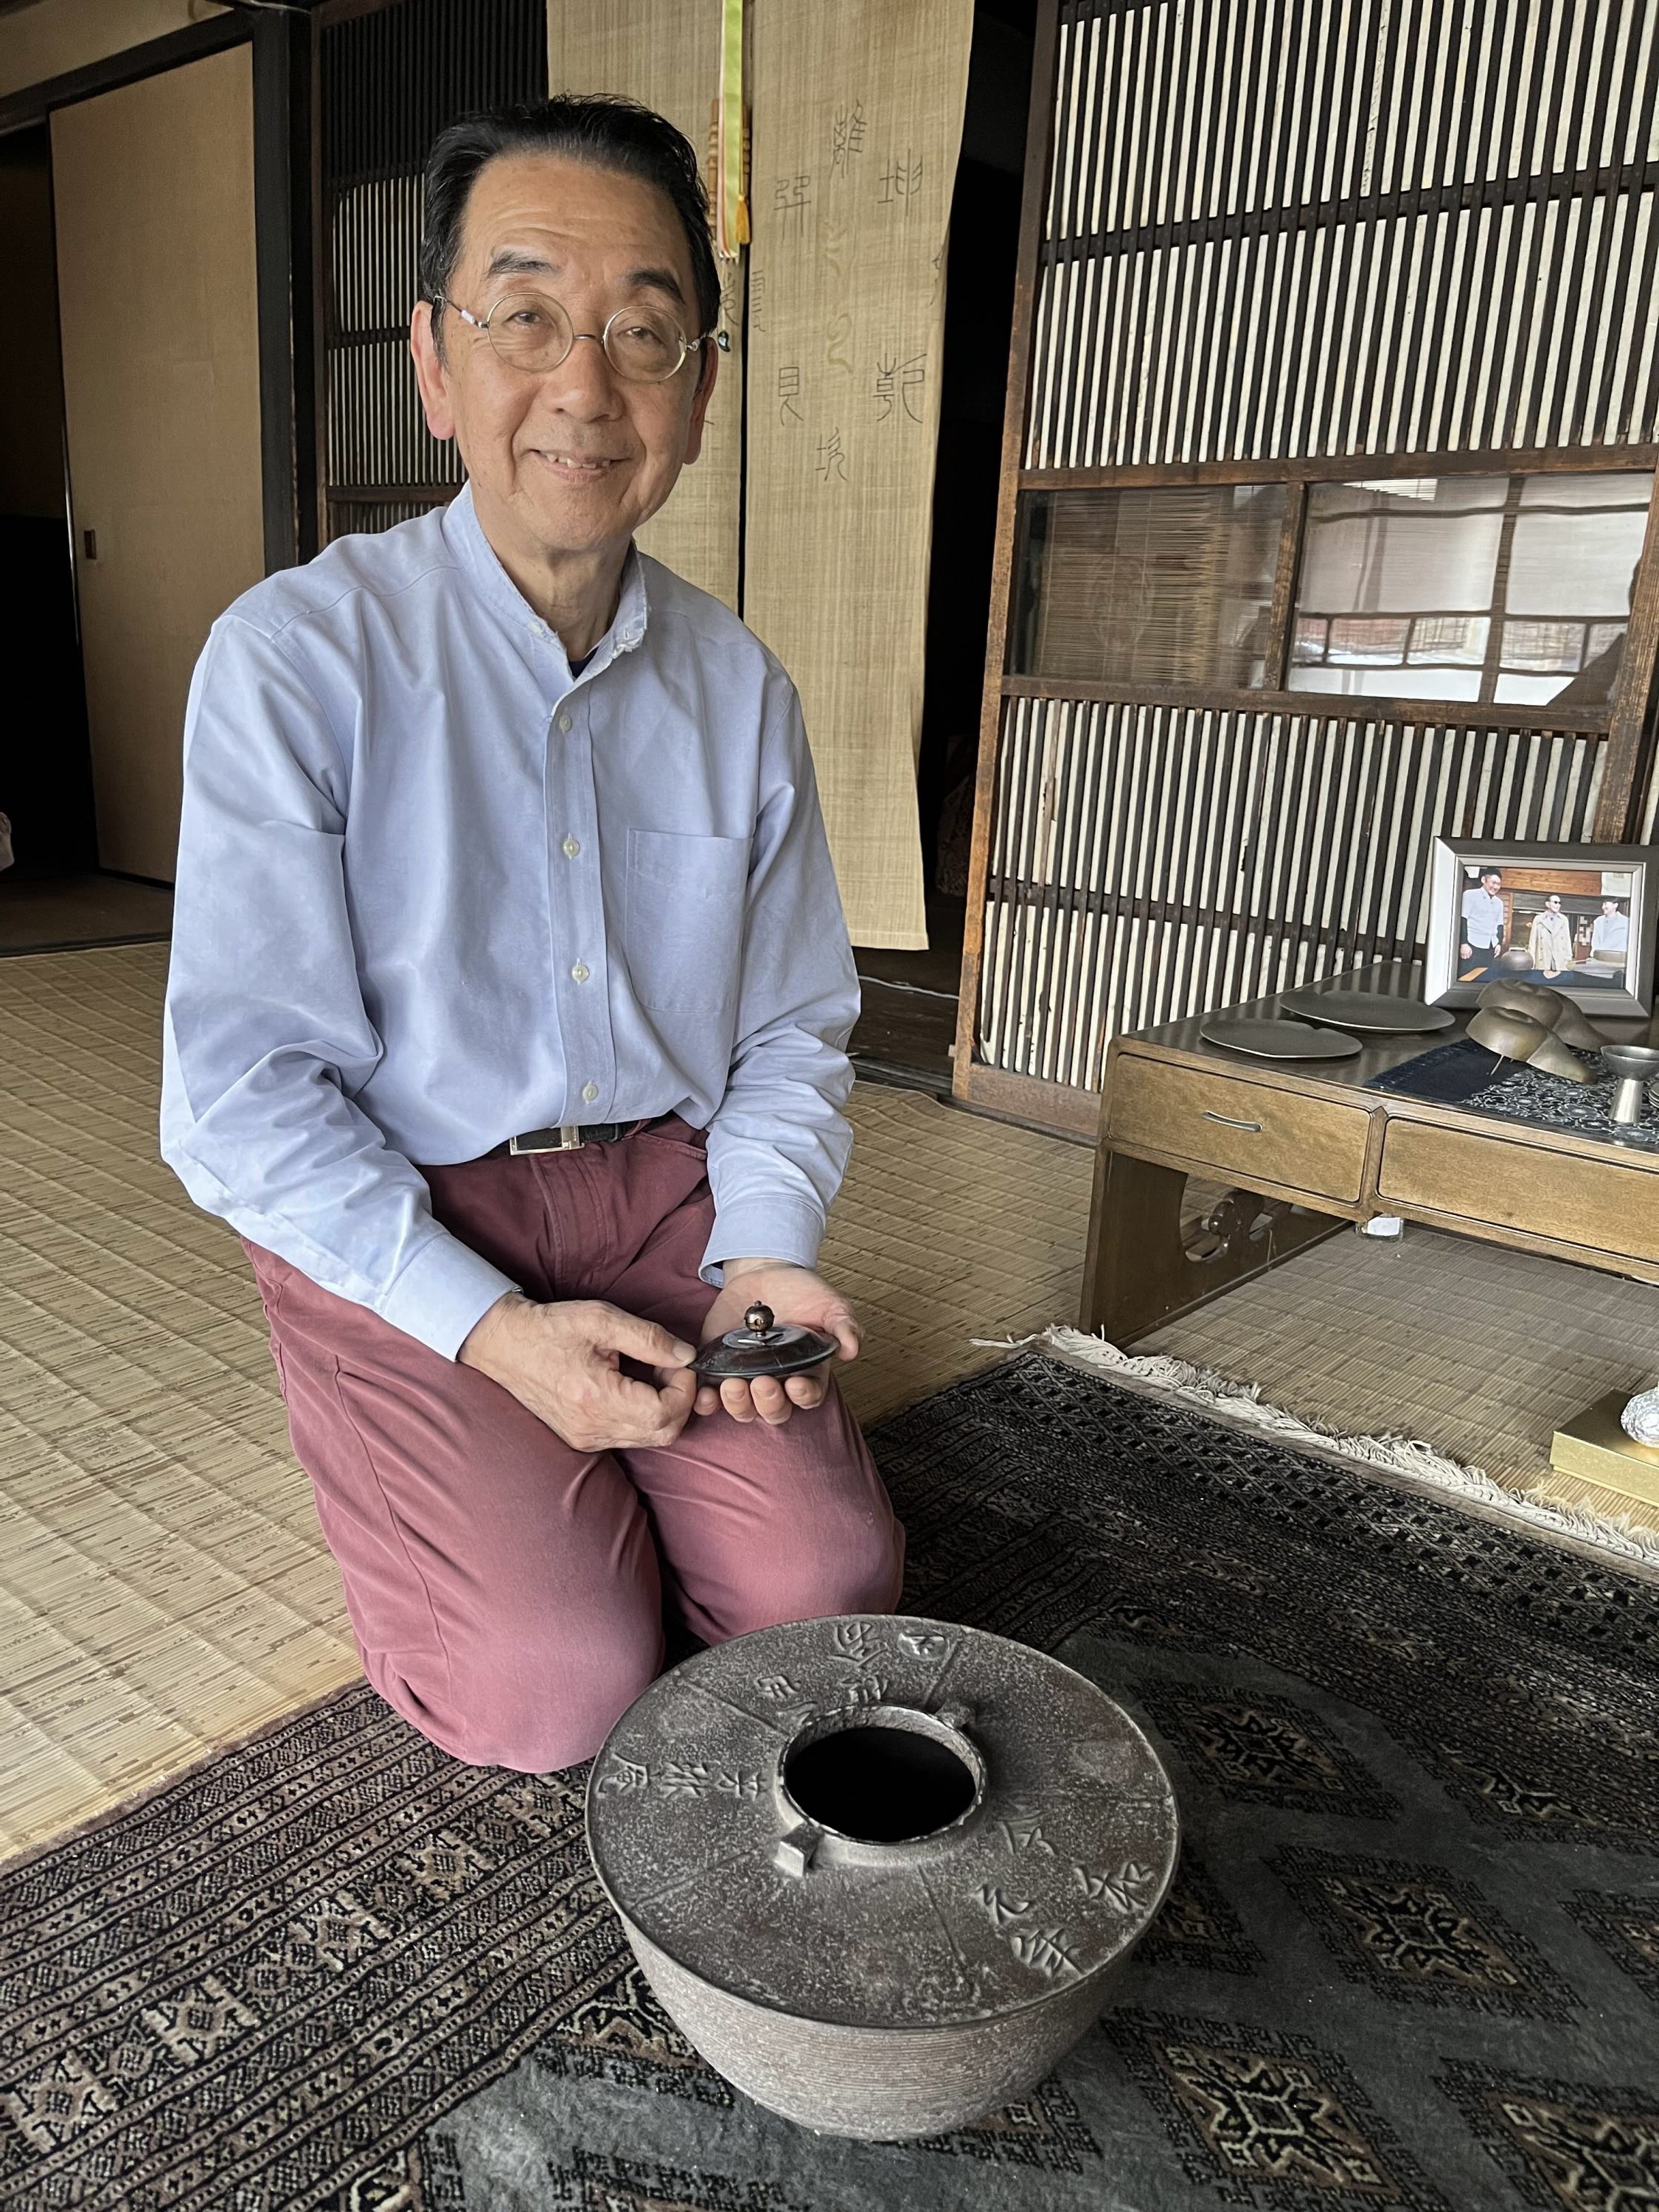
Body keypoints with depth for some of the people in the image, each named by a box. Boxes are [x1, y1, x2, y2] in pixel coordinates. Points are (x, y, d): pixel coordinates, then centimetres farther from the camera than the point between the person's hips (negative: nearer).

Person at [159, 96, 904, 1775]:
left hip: (668, 1193, 4)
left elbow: (795, 1031, 7)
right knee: (552, 1688, -15)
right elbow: (245, 1091, -14)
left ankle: (595, 1470, 21)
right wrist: (490, 1330, -22)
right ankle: (468, 1481, 18)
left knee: (829, 1598, -9)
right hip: (393, 1221, -3)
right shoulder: (296, 658, -12)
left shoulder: (738, 686, 2)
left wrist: (763, 1251, -10)